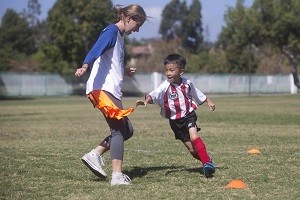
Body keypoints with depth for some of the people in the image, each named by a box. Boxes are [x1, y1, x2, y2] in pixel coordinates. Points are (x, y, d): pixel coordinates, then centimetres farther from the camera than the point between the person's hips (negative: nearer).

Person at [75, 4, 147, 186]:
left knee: (126, 130, 9)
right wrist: (85, 66, -41)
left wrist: (125, 71, 37)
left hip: (112, 90, 10)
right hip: (103, 88, -10)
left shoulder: (120, 35, 23)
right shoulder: (111, 31, -6)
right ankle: (117, 176, -14)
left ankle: (95, 155, 8)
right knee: (120, 130, -11)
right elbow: (97, 49, -26)